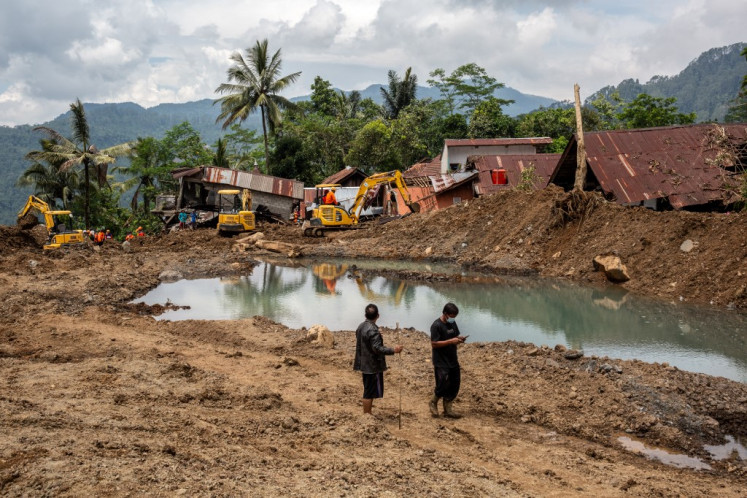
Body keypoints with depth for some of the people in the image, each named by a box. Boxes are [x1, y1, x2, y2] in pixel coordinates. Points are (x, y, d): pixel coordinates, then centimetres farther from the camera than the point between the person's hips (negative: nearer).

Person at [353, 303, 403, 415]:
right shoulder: (373, 330, -22)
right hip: (373, 365, -9)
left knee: (368, 390, 18)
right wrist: (393, 350, -28)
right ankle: (367, 415, 8)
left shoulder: (360, 327, 6)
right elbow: (377, 348, -28)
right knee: (370, 392, 1)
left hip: (364, 364, 9)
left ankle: (367, 414, 25)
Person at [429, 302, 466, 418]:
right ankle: (433, 403, 20)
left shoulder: (452, 323, 8)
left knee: (454, 385, 9)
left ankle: (448, 410, 20)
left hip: (453, 360, 8)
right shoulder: (436, 325, -17)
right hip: (441, 362, -8)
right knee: (443, 385, -7)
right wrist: (451, 341, -24)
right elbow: (434, 344, -19)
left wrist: (459, 339, -3)